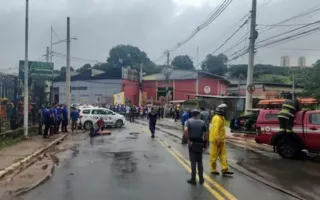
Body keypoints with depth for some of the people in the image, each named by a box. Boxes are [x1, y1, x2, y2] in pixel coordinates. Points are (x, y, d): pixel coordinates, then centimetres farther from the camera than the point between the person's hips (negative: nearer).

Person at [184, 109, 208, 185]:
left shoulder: (188, 121, -1)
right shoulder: (202, 122, 7)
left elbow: (185, 130, -20)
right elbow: (206, 133, 1)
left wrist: (188, 140, -14)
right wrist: (206, 143, 10)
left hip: (192, 143, -2)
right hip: (200, 143, 2)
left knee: (193, 161, 4)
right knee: (199, 161, 15)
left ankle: (193, 179, 10)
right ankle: (201, 179, 19)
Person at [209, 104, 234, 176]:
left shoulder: (221, 118, 14)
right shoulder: (217, 118, -18)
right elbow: (216, 130, -26)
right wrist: (217, 140, -28)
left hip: (221, 140, 10)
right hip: (216, 140, -10)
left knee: (223, 154, 7)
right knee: (214, 155, 2)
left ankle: (224, 169, 10)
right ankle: (213, 169, 13)